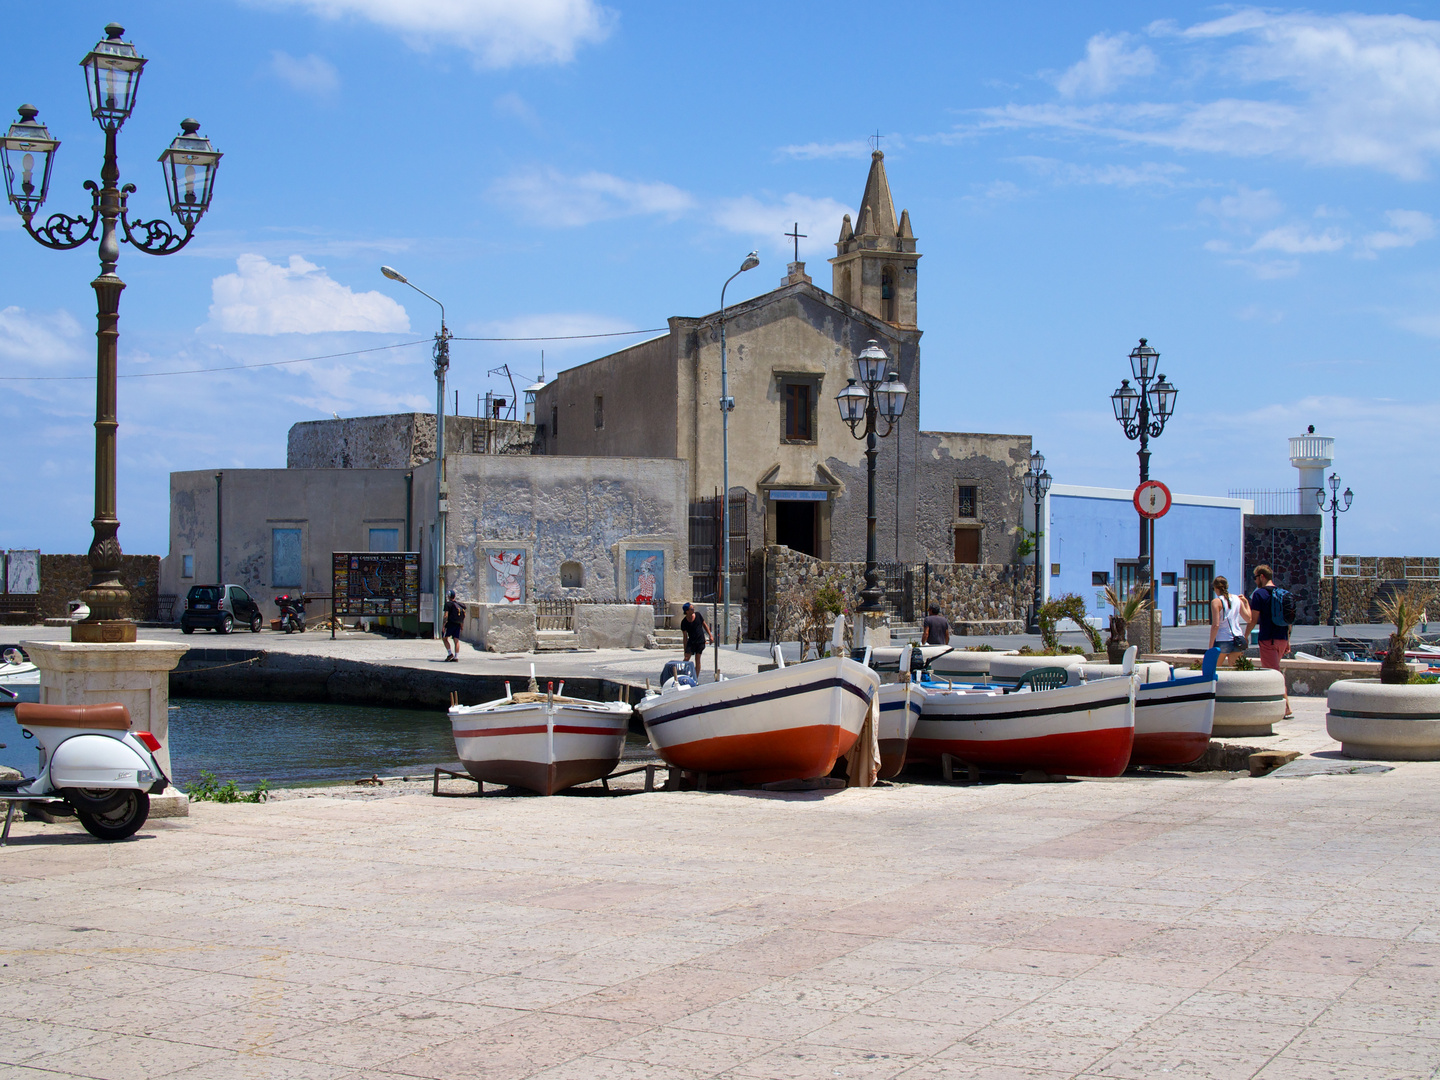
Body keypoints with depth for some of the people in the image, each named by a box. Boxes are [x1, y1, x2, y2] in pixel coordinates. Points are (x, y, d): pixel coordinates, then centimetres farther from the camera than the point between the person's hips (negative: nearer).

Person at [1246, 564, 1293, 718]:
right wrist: (1287, 640, 19)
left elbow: (1253, 619, -10)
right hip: (1282, 639, 7)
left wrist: (1246, 636, 2)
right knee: (1273, 672, 18)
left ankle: (1287, 709, -11)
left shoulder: (1259, 593, -8)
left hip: (1268, 639, -7)